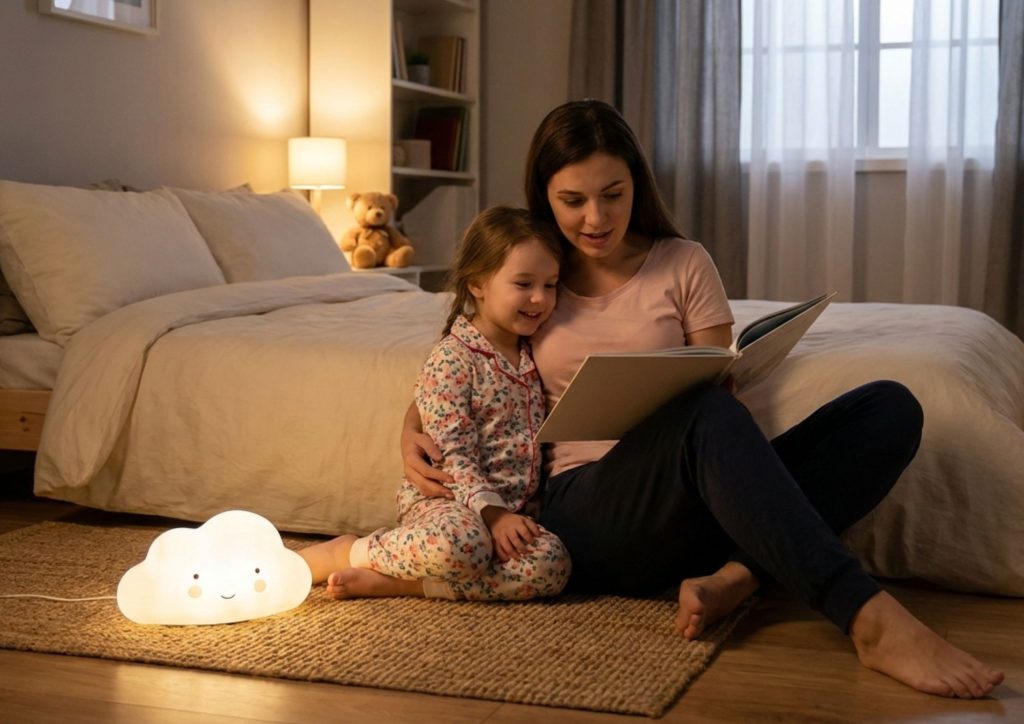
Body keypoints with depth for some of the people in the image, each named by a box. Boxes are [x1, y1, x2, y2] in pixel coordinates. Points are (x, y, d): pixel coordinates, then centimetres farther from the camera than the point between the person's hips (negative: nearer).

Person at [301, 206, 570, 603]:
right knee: (463, 542, -40)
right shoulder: (452, 358, -9)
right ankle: (347, 553, -11)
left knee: (552, 564, -25)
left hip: (511, 506, 7)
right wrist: (492, 513, -23)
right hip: (445, 498, -6)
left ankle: (386, 581, -20)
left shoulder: (534, 353, 12)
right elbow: (455, 455, -14)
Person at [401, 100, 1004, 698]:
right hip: (589, 507, -3)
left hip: (697, 497, 3)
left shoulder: (684, 265, 13)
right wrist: (411, 436, -4)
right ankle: (871, 621, -44)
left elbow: (724, 391, 9)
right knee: (705, 415, -38)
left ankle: (732, 579, -34)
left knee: (891, 406, -18)